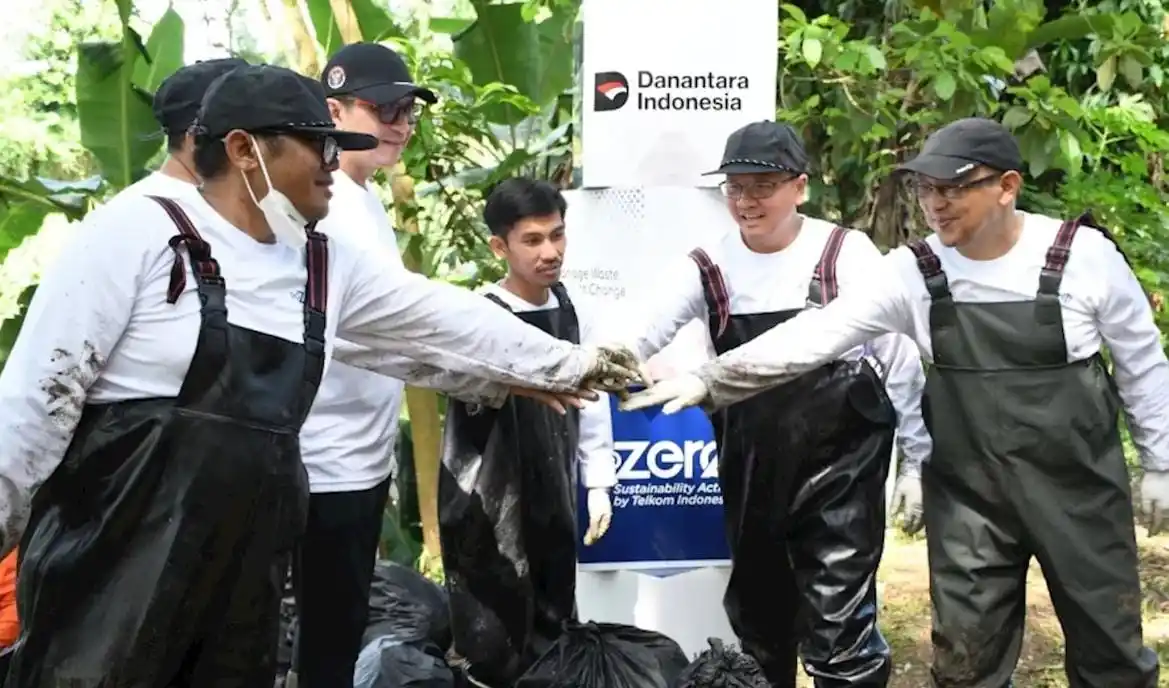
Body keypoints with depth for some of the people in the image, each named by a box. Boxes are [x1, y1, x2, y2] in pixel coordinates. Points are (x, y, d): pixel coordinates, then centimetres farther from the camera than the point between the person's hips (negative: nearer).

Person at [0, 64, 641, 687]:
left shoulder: (329, 266, 11)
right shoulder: (138, 232, -9)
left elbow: (445, 318, 19)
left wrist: (572, 365, 24)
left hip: (244, 567, 7)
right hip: (112, 558, -6)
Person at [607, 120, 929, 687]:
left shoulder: (846, 254, -7)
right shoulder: (708, 267, 1)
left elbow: (898, 357, -2)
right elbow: (641, 338, -9)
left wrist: (926, 458, 0)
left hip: (839, 458, -4)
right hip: (751, 466, 4)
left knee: (837, 626, -6)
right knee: (757, 613, 18)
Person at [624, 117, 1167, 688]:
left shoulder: (1085, 255, -11)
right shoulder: (914, 271, -7)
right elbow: (818, 333, -12)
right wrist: (710, 379, -21)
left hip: (1076, 484, -1)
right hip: (968, 493, 2)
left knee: (1107, 642, 11)